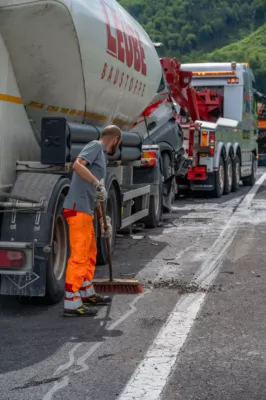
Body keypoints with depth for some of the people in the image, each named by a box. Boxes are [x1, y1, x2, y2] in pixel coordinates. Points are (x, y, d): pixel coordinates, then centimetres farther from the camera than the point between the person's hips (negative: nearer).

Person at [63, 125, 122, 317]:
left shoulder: (102, 156, 24)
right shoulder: (95, 146, -2)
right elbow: (77, 165, -22)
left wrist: (102, 218, 29)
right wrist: (97, 182, -27)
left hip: (85, 210, 10)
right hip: (78, 209, -10)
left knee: (90, 253, 20)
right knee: (79, 256, -10)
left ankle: (87, 293, 33)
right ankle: (72, 303, -8)